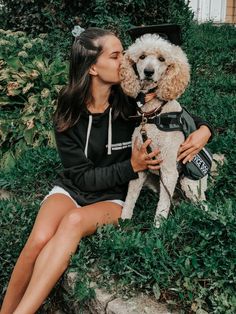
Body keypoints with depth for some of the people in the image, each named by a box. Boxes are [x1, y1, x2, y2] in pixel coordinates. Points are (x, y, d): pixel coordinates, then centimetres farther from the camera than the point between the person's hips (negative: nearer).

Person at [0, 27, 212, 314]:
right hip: (72, 189, 1)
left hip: (112, 198, 0)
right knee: (40, 238, -30)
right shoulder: (67, 115, -8)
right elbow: (82, 177, -10)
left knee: (74, 221, -34)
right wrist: (131, 167, -22)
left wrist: (204, 129, -17)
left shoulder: (130, 104, -9)